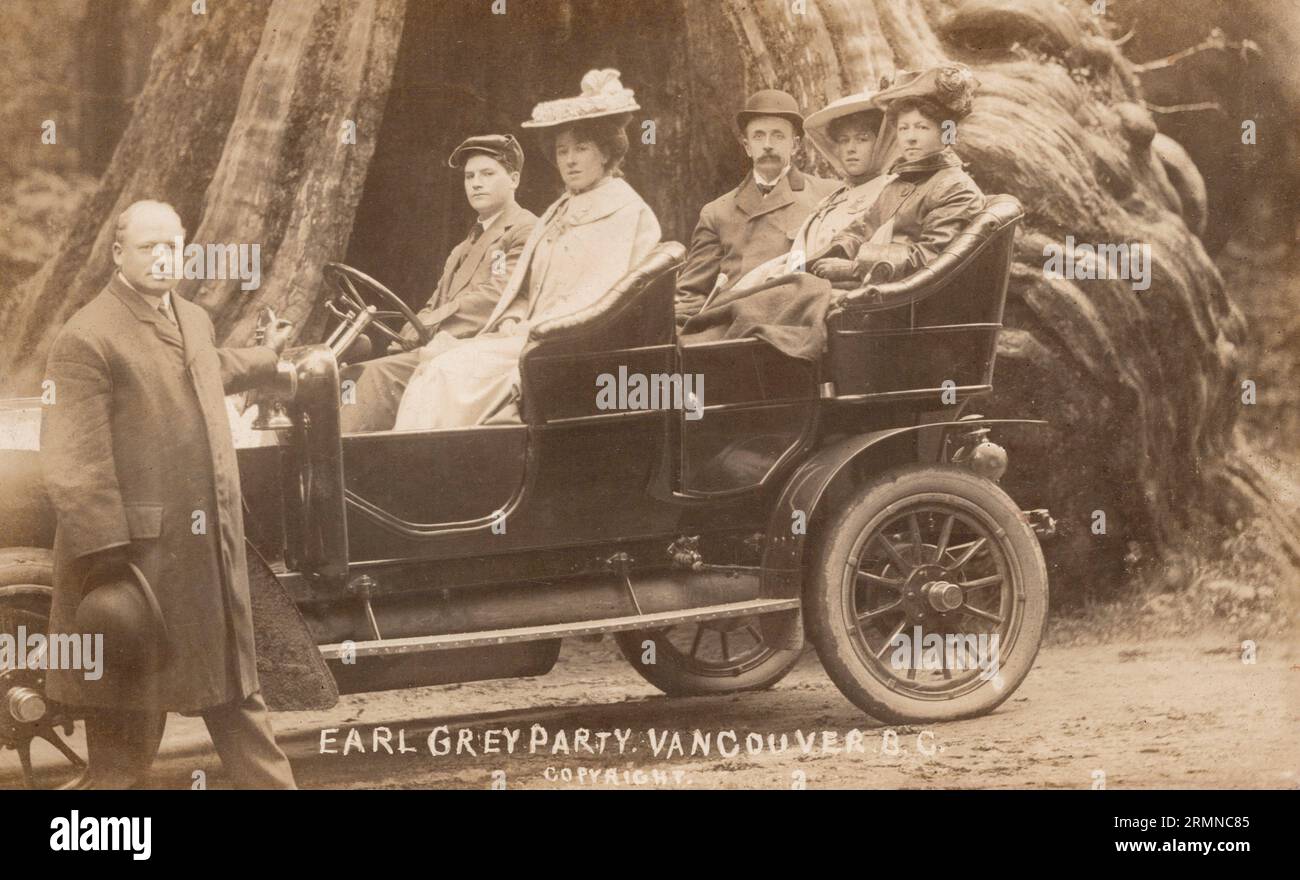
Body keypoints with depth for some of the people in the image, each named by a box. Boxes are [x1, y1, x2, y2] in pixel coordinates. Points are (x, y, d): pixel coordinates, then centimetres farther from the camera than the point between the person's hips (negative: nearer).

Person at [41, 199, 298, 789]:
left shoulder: (194, 320, 11)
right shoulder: (86, 340, -16)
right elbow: (73, 463, -20)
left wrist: (267, 357, 53)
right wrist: (105, 553, -24)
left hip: (211, 544, 8)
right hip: (139, 547, -8)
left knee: (232, 682, 19)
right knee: (129, 707, 2)